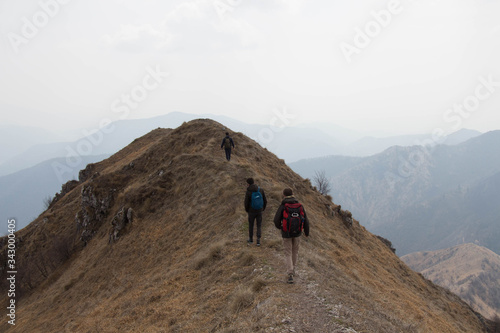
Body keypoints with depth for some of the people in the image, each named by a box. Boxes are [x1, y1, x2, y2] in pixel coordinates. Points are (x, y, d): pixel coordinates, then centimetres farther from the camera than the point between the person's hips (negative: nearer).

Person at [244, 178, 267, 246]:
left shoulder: (248, 192, -19)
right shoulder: (261, 190, -9)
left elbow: (246, 204, -13)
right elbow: (265, 201, -3)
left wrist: (247, 210, 9)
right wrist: (263, 208, 15)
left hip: (252, 212, -2)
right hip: (259, 211, 2)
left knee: (251, 225, 20)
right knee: (259, 226, 15)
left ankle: (251, 239, 36)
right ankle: (258, 241, 7)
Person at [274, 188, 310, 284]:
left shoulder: (283, 206, -13)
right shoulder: (300, 206, -4)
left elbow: (276, 220, -11)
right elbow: (306, 221, -1)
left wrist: (279, 226, 14)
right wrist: (307, 232, 15)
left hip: (286, 233, -3)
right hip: (297, 233, 3)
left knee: (288, 253, 7)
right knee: (295, 251, 25)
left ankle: (290, 276, -2)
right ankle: (292, 270, 39)